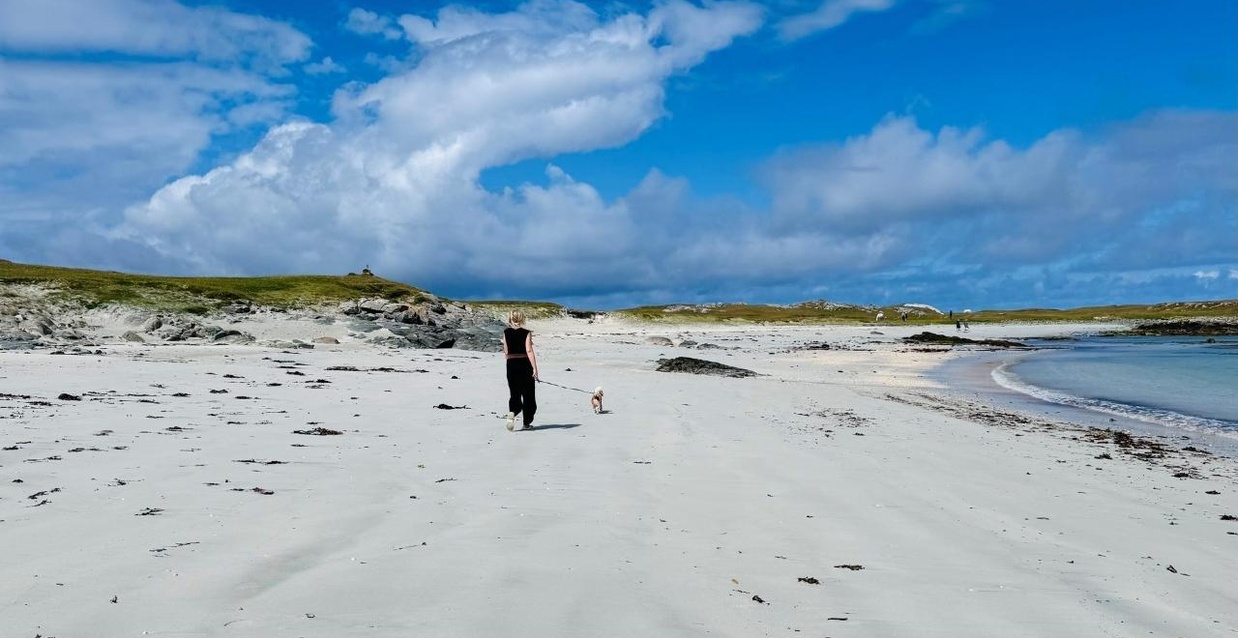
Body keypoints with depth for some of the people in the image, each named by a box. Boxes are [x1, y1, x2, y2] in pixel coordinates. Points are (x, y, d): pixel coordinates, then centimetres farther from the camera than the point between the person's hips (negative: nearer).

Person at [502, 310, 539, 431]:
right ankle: (526, 423, 15)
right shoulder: (526, 333, -8)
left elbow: (506, 352, 6)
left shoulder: (506, 332, 3)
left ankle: (512, 412, -20)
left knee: (515, 394, 10)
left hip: (511, 365, 3)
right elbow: (529, 351, -17)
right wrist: (534, 368, -20)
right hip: (525, 364, -3)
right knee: (528, 394, 11)